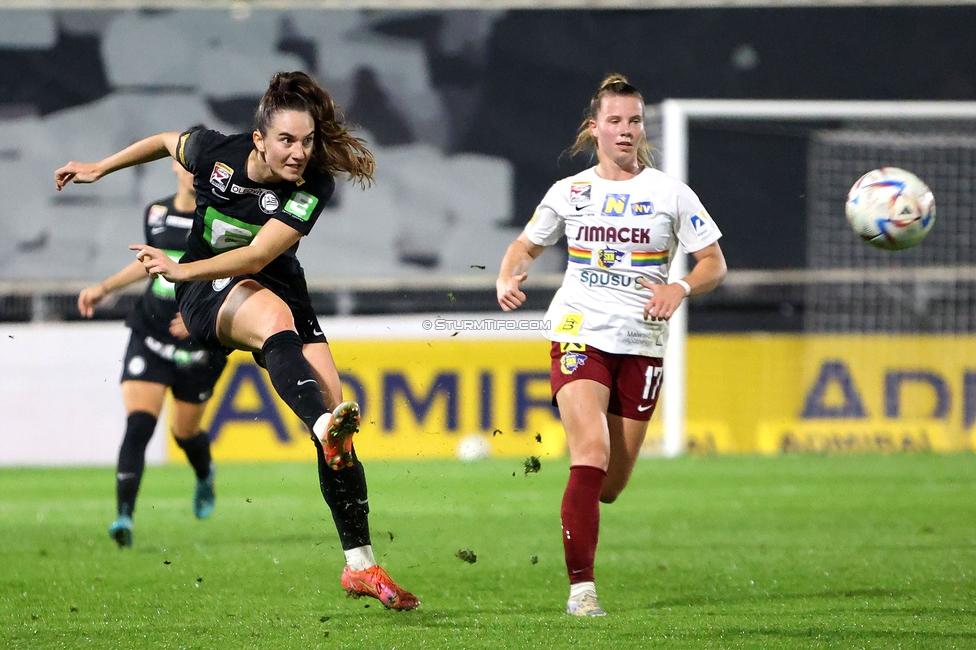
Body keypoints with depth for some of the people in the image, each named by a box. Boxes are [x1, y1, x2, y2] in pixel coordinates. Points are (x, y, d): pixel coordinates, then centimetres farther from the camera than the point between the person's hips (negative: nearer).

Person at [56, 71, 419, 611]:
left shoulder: (313, 186, -17)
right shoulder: (215, 153, -13)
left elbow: (256, 256, -27)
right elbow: (166, 142, 11)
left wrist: (181, 268, -36)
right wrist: (99, 169, 20)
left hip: (279, 291, 2)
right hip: (209, 297, -2)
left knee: (332, 403, -13)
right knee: (275, 316, -38)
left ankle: (360, 565, -7)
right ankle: (326, 426, -69)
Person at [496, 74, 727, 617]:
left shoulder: (670, 194, 2)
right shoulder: (569, 193, 6)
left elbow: (715, 265, 3)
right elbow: (528, 246, 19)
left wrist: (680, 289, -17)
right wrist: (508, 278, -3)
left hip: (642, 344, 1)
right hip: (580, 334, -1)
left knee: (611, 484, 6)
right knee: (592, 453, -23)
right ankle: (581, 587, -22)